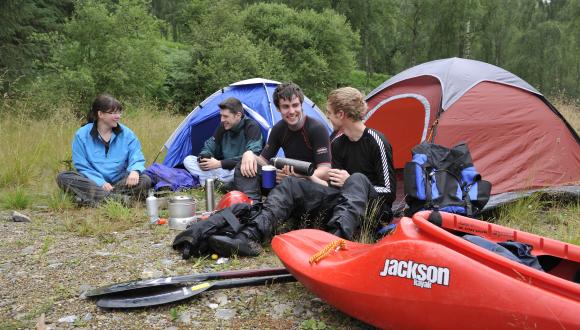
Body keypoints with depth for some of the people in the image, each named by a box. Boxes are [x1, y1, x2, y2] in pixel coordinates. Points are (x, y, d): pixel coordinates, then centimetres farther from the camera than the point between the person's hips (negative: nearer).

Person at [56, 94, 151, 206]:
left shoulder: (127, 134, 3)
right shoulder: (82, 135, -1)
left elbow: (137, 159, 0)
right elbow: (82, 166, -4)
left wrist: (135, 171, -25)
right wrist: (100, 183, -21)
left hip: (120, 182, 1)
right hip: (94, 183, 0)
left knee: (145, 181, -26)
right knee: (63, 177, -26)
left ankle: (91, 198, -32)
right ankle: (118, 198, -38)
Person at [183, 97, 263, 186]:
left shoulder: (252, 127, -16)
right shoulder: (223, 126, 3)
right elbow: (209, 147, 11)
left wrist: (220, 164, -27)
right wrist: (203, 158, -14)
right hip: (224, 170, 6)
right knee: (188, 160, -7)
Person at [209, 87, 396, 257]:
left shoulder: (376, 142, -11)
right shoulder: (337, 144, 8)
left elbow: (389, 191, -11)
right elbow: (335, 187, 11)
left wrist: (349, 182, -18)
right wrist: (310, 177, -3)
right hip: (343, 200, 6)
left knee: (358, 180, -38)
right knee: (291, 185, -12)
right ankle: (249, 238, -31)